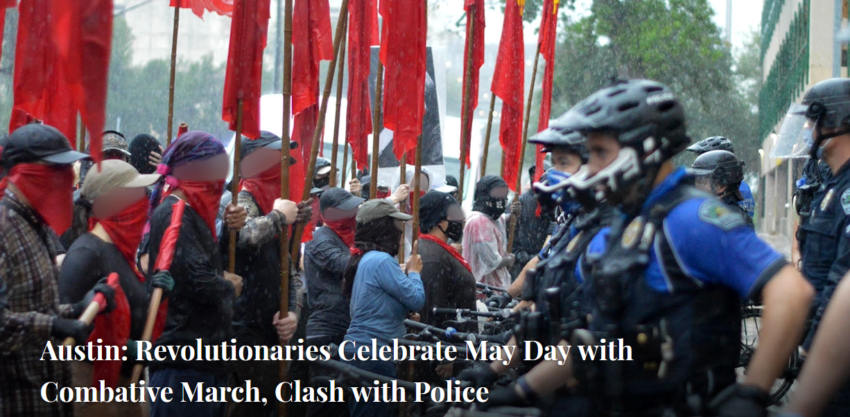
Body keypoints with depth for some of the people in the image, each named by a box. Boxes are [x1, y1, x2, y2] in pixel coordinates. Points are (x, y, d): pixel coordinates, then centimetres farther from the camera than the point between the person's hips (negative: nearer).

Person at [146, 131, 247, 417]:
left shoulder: (192, 213, 16)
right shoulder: (173, 215, -15)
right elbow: (200, 282, -23)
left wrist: (231, 232, 5)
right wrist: (231, 288, -3)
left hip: (205, 360, 10)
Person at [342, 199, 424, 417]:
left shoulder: (365, 258, 15)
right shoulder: (381, 260, -16)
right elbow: (416, 300, -12)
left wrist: (408, 273, 10)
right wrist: (414, 271, 5)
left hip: (360, 349, 10)